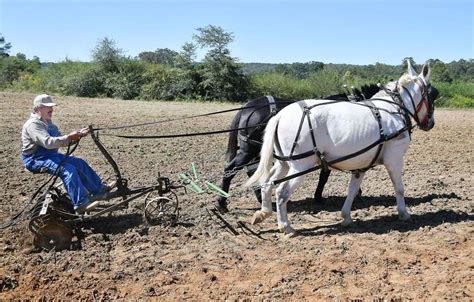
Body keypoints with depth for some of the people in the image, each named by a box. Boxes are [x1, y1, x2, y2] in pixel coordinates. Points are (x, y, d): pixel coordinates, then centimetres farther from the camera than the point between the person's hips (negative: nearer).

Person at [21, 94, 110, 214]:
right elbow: (48, 142, -31)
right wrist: (69, 137, -32)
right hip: (35, 160, -10)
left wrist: (78, 134, -1)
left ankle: (100, 190, 6)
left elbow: (61, 140, 14)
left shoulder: (48, 123, 15)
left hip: (51, 155, 10)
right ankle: (81, 204, -32)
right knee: (67, 169, -29)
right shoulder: (33, 124, -17)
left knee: (80, 163, 1)